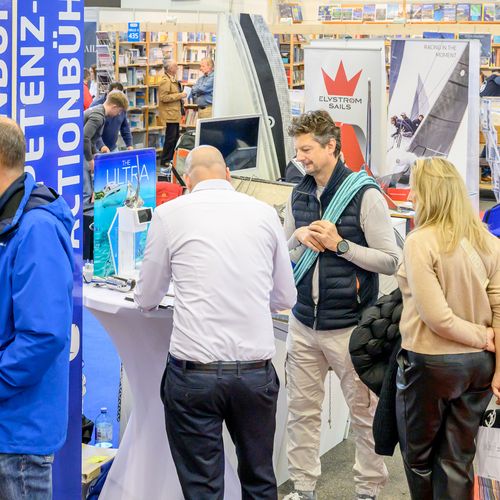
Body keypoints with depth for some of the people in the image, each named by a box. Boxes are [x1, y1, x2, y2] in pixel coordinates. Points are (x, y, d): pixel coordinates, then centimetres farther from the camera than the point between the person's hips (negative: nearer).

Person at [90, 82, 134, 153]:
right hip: (97, 148, -6)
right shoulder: (97, 105, -15)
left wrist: (129, 144, 5)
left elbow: (125, 126, 15)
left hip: (113, 148, 6)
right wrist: (101, 145, -37)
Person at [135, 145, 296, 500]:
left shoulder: (170, 214, 0)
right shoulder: (265, 213, 6)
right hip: (256, 370, 2)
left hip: (194, 372, -2)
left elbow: (147, 300, 10)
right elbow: (286, 298, 14)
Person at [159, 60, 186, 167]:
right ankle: (165, 160, 0)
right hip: (169, 114, -10)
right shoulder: (165, 81, -15)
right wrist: (180, 95, -19)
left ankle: (172, 158, 21)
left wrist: (181, 94, 15)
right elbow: (163, 97, -22)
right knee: (171, 138, -7)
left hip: (175, 113, 10)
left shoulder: (173, 80, 17)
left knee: (175, 137, 13)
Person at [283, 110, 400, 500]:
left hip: (350, 325, -5)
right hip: (304, 323, 5)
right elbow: (284, 258, 16)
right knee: (302, 410, 10)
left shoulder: (366, 196, -10)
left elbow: (391, 261, -10)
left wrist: (340, 244, -18)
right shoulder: (299, 195, 8)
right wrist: (300, 237, -5)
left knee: (365, 413, 7)